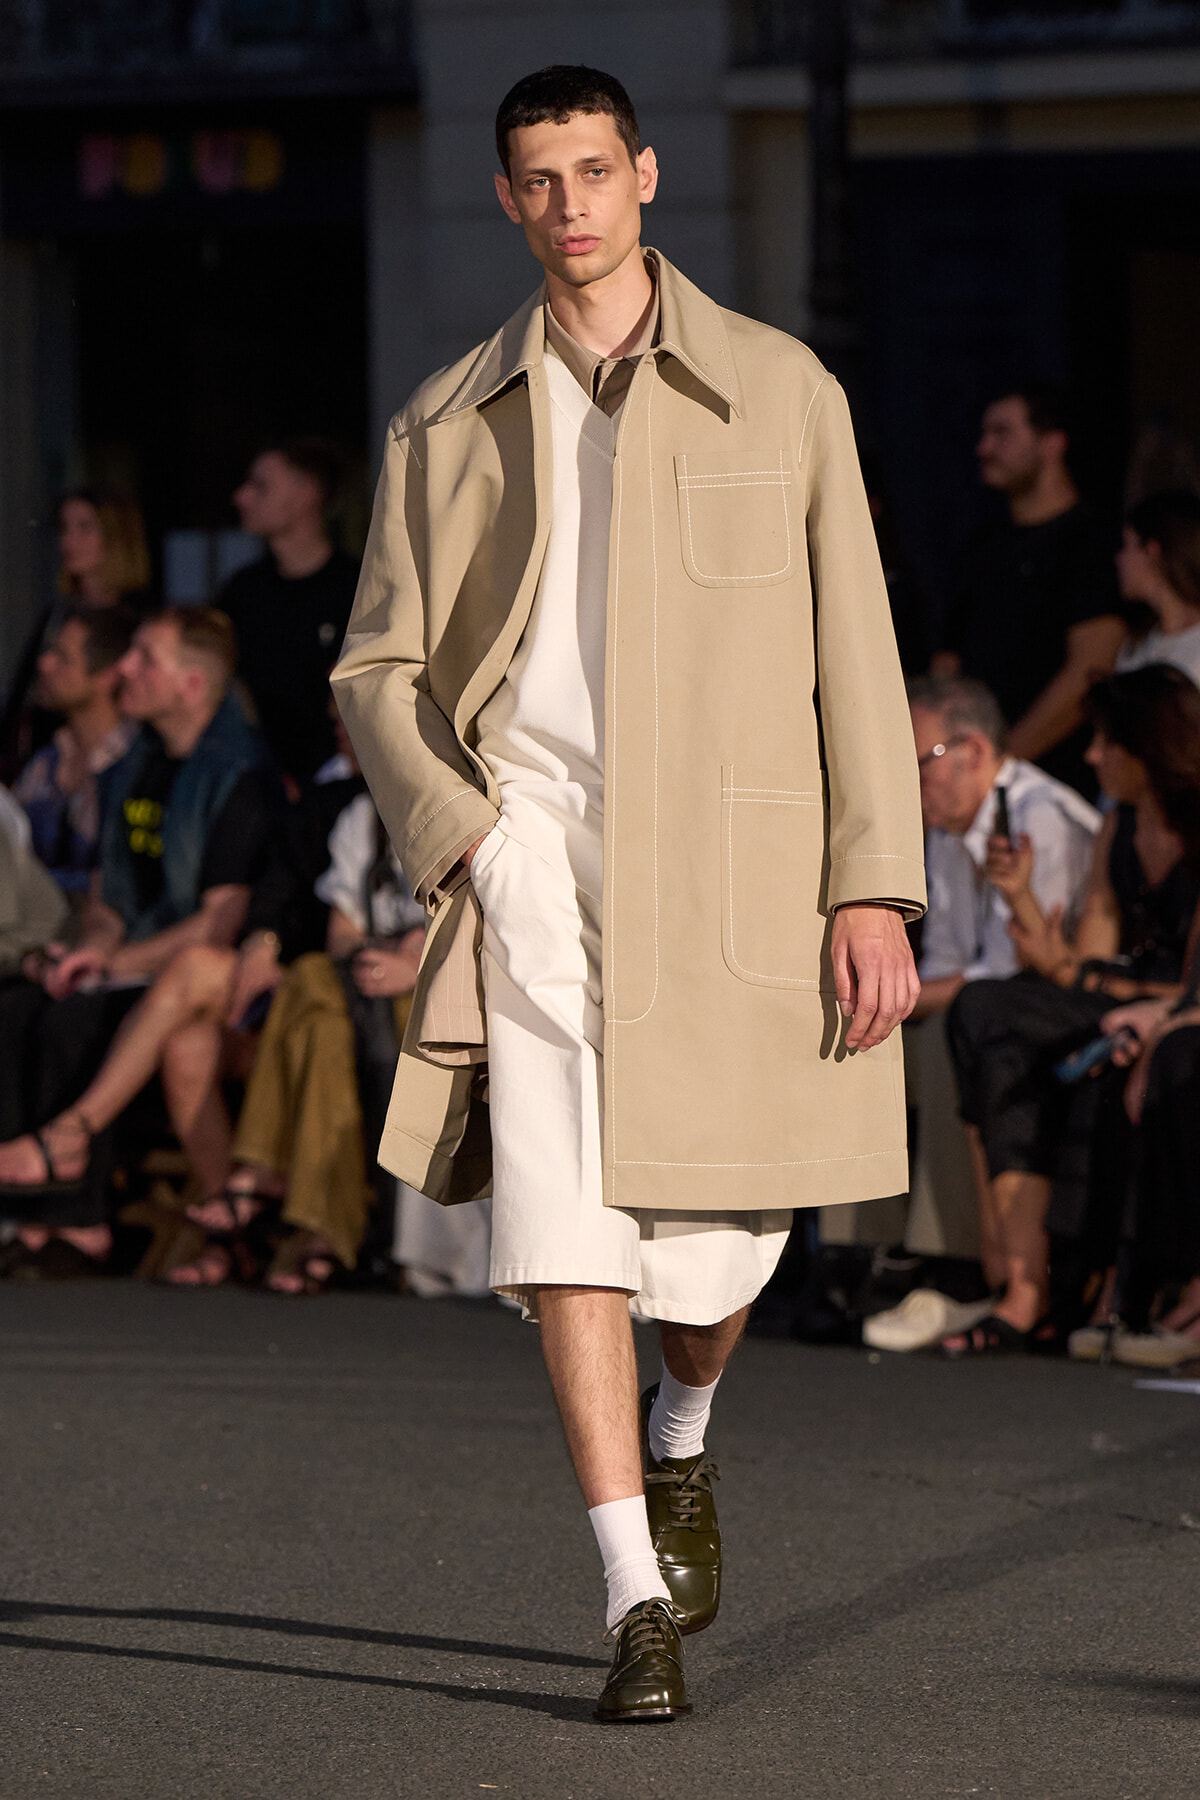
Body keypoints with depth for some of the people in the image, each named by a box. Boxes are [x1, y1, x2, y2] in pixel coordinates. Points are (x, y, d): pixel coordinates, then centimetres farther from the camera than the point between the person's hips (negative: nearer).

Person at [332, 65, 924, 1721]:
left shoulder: (782, 396, 5)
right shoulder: (451, 427, 10)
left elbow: (855, 659, 3)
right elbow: (379, 671, 12)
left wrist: (872, 894, -5)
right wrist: (457, 838, -6)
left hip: (729, 869, 0)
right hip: (529, 849, 0)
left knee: (720, 1238, 4)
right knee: (558, 1209, -14)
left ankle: (679, 1433, 41)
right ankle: (642, 1604, -11)